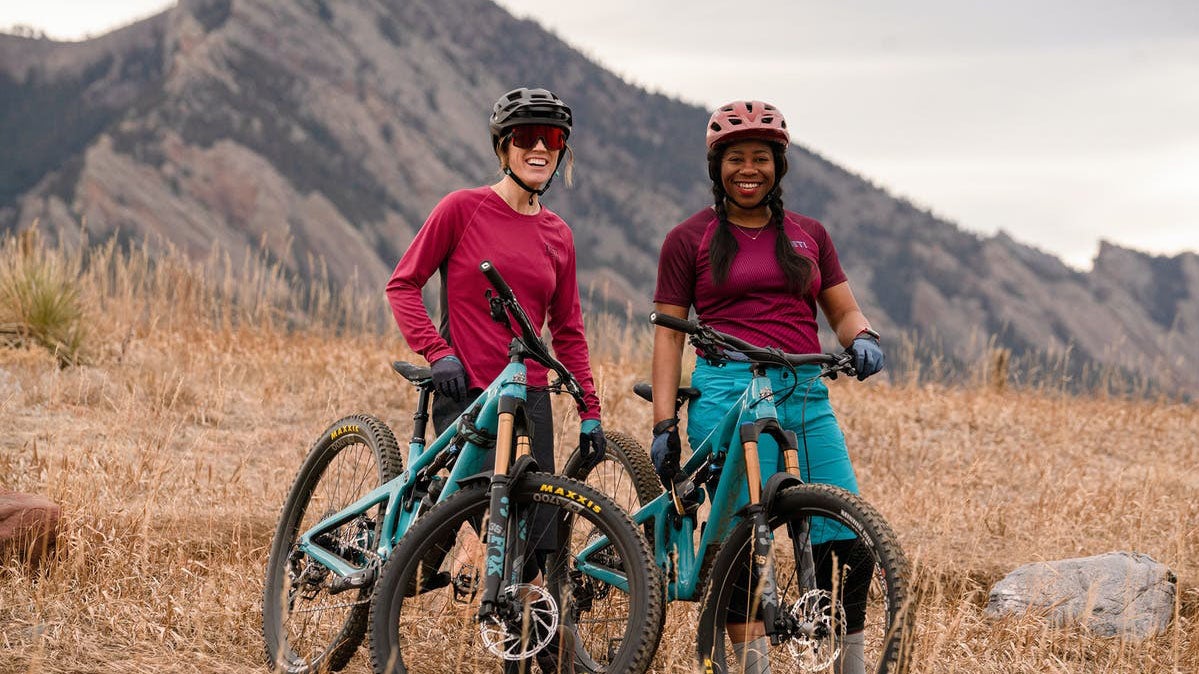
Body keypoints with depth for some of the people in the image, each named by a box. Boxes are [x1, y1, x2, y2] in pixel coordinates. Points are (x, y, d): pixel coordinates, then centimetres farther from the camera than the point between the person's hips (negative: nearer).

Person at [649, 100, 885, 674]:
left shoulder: (808, 235, 17)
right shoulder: (689, 239, 7)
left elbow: (844, 311, 19)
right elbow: (668, 335, 6)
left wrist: (862, 337, -5)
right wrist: (663, 425, -1)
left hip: (808, 398, 3)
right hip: (728, 395, -3)